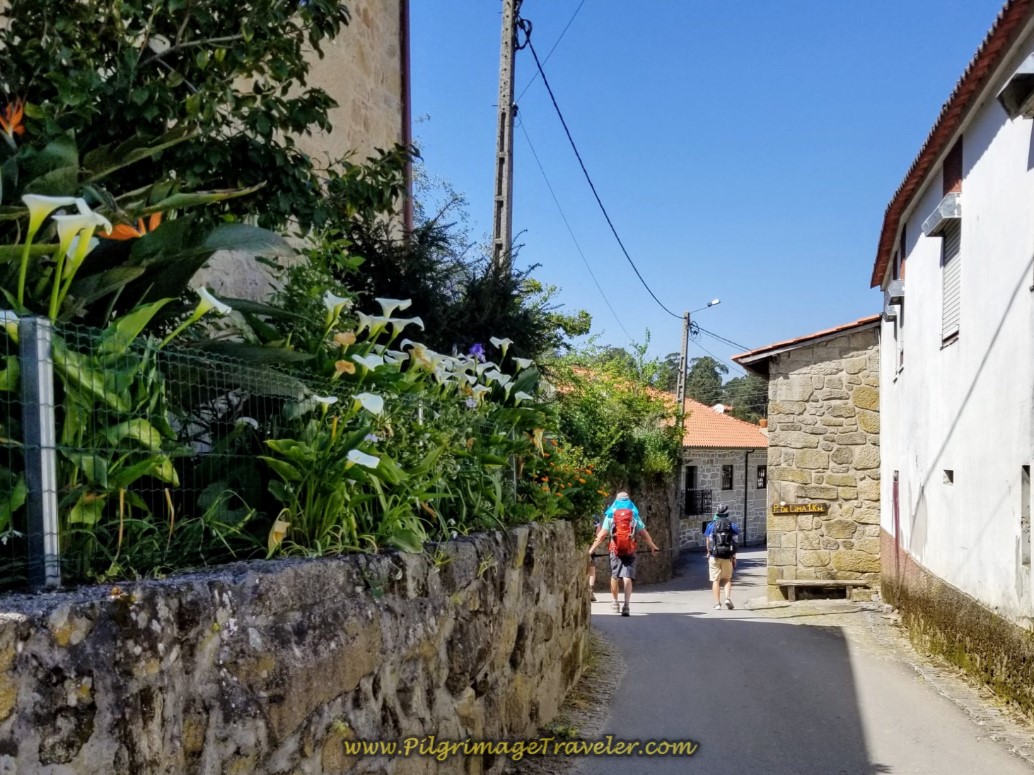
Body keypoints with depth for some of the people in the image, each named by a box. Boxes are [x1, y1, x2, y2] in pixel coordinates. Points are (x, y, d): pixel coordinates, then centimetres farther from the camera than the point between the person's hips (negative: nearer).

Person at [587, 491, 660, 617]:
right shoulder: (635, 516, 6)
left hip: (615, 550, 0)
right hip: (630, 550, 0)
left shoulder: (610, 515, 3)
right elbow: (645, 533, 4)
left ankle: (615, 601, 29)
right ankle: (626, 605, -19)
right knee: (627, 578, -5)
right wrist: (653, 547, 16)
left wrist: (591, 549, -4)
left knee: (614, 576, 18)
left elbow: (601, 535, -5)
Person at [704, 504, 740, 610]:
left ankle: (717, 603, 4)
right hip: (727, 556, 1)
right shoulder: (731, 525, 0)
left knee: (715, 580, 6)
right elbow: (734, 542, -2)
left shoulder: (711, 525, 1)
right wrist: (734, 557, 4)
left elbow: (707, 541, 5)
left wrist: (709, 553, 21)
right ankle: (728, 598, -3)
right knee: (727, 579, 15)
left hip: (714, 556, -1)